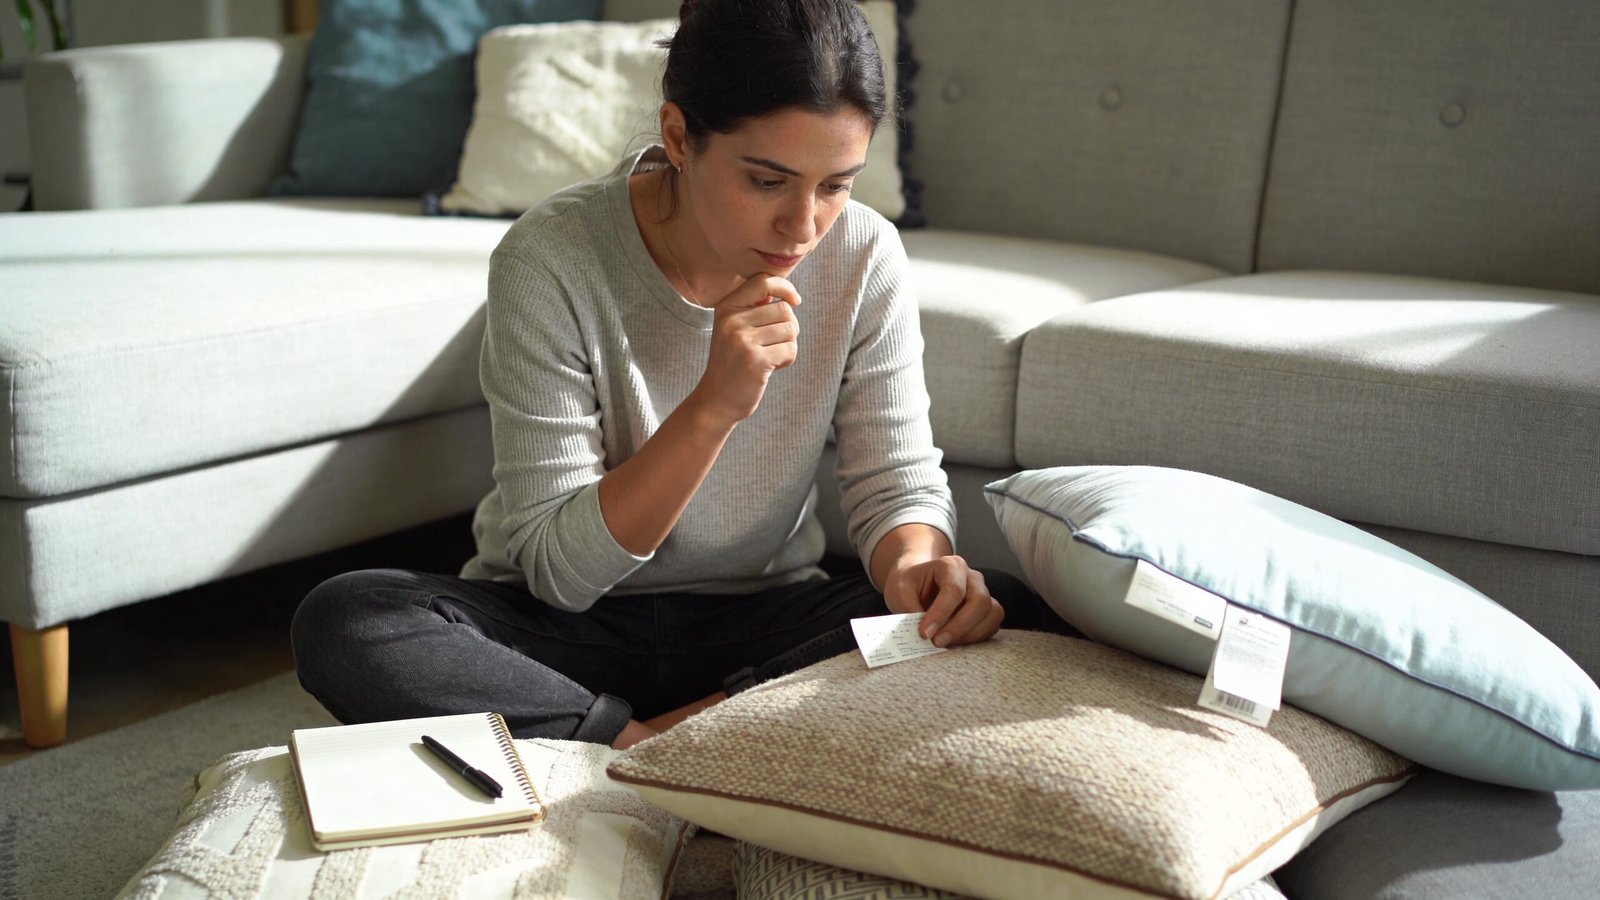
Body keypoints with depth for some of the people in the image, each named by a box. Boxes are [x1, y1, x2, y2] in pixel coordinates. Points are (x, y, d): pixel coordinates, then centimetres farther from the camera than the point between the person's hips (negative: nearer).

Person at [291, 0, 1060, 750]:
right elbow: (558, 569, -19)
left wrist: (914, 564, -30)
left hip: (760, 623, 3)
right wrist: (714, 406, -32)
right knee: (342, 622, -29)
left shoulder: (865, 257, -10)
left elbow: (897, 481, -5)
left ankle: (663, 741, -22)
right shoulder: (552, 260, -19)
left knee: (1004, 613, -23)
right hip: (570, 629, -2)